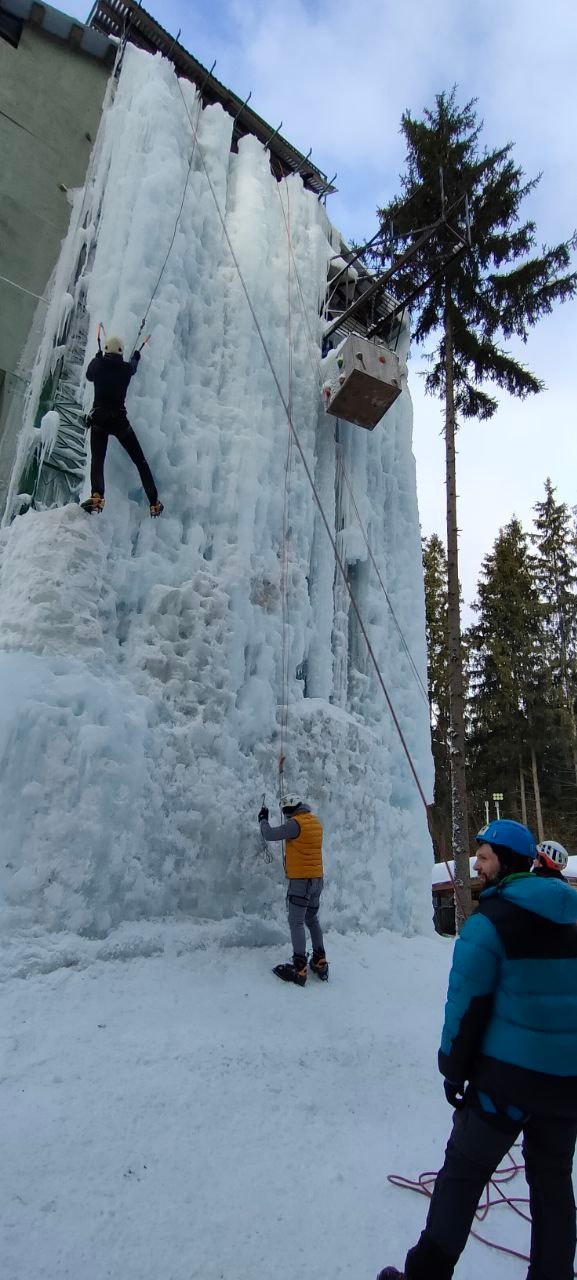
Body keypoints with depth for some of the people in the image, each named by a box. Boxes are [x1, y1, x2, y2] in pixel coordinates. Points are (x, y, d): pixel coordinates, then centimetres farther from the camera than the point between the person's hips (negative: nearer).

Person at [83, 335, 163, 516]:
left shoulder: (98, 364, 4)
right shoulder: (126, 367, 5)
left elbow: (89, 375, 26)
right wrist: (136, 357, 53)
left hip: (98, 418, 0)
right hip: (119, 419, 0)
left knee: (97, 459, -10)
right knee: (140, 461, 8)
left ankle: (97, 496, -38)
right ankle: (154, 503, 5)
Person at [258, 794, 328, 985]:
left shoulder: (295, 823, -17)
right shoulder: (316, 822, 8)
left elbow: (269, 834, -16)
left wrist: (263, 819, 2)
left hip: (300, 879, -8)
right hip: (317, 879, 8)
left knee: (296, 922, -4)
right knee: (312, 919, 18)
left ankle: (299, 968, -5)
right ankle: (320, 962, 20)